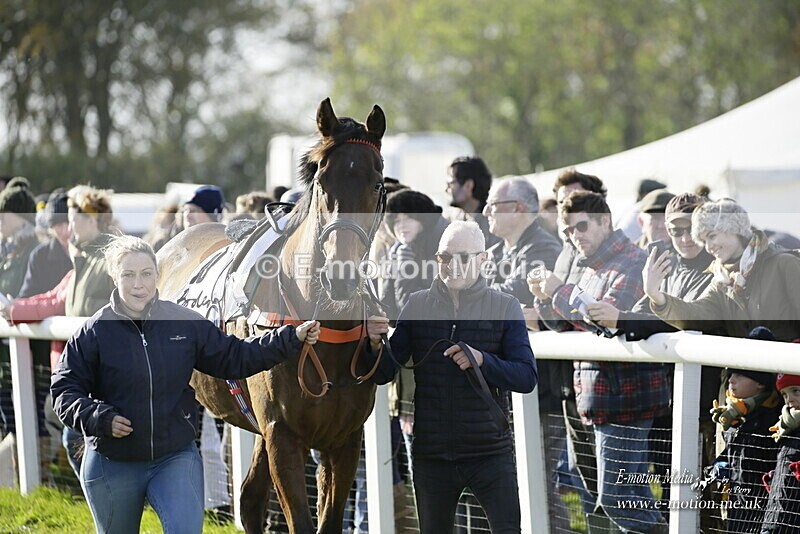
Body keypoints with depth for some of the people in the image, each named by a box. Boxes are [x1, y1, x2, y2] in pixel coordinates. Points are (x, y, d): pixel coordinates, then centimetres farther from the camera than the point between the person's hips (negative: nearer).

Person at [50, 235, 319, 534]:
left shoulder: (186, 324, -1)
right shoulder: (94, 333, -9)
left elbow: (234, 358, 8)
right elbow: (65, 391, -6)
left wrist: (292, 339, 2)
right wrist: (100, 419, -23)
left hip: (177, 457, 1)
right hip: (112, 466, -1)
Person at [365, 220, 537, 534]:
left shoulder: (505, 307, -1)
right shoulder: (417, 305, 4)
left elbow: (527, 378, -7)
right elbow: (383, 375, 3)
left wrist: (482, 360, -24)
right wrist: (375, 344, -19)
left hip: (490, 452, -2)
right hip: (431, 455, 2)